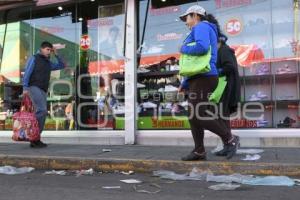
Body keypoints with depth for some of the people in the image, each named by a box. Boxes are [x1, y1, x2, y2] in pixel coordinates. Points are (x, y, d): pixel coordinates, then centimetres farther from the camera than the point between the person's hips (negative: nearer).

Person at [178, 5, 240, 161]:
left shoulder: (201, 27, -4)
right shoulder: (204, 32, 27)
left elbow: (202, 47, -27)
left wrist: (184, 49, -8)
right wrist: (185, 83, 22)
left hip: (203, 78, -10)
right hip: (200, 79, 10)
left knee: (199, 115, -12)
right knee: (193, 116, 7)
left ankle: (230, 139, -2)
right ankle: (199, 151, 8)